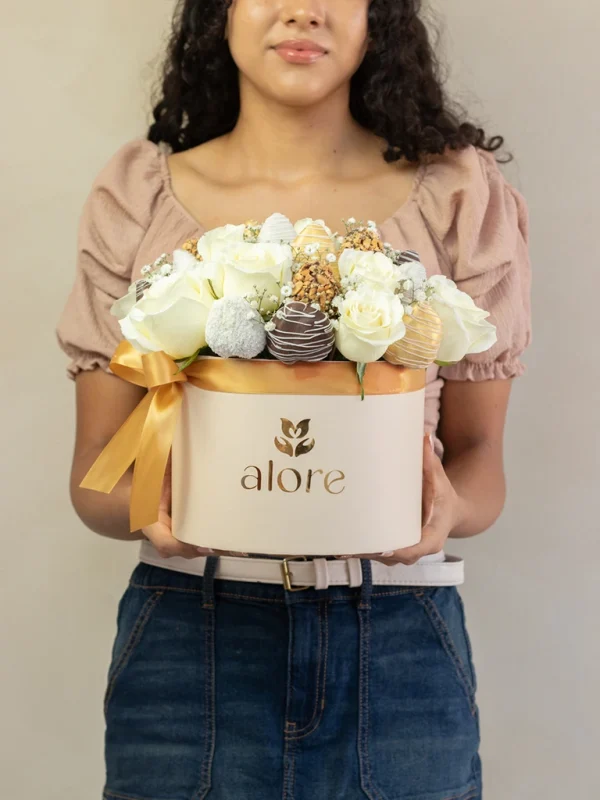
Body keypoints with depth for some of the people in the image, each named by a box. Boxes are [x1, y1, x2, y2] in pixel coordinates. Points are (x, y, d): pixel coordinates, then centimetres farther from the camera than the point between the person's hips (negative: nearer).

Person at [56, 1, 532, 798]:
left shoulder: (462, 196, 0)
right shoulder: (138, 197, 1)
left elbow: (480, 454, 4)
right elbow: (92, 469, 3)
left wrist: (447, 508, -18)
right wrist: (148, 506, -19)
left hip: (398, 643, 0)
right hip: (185, 635, 0)